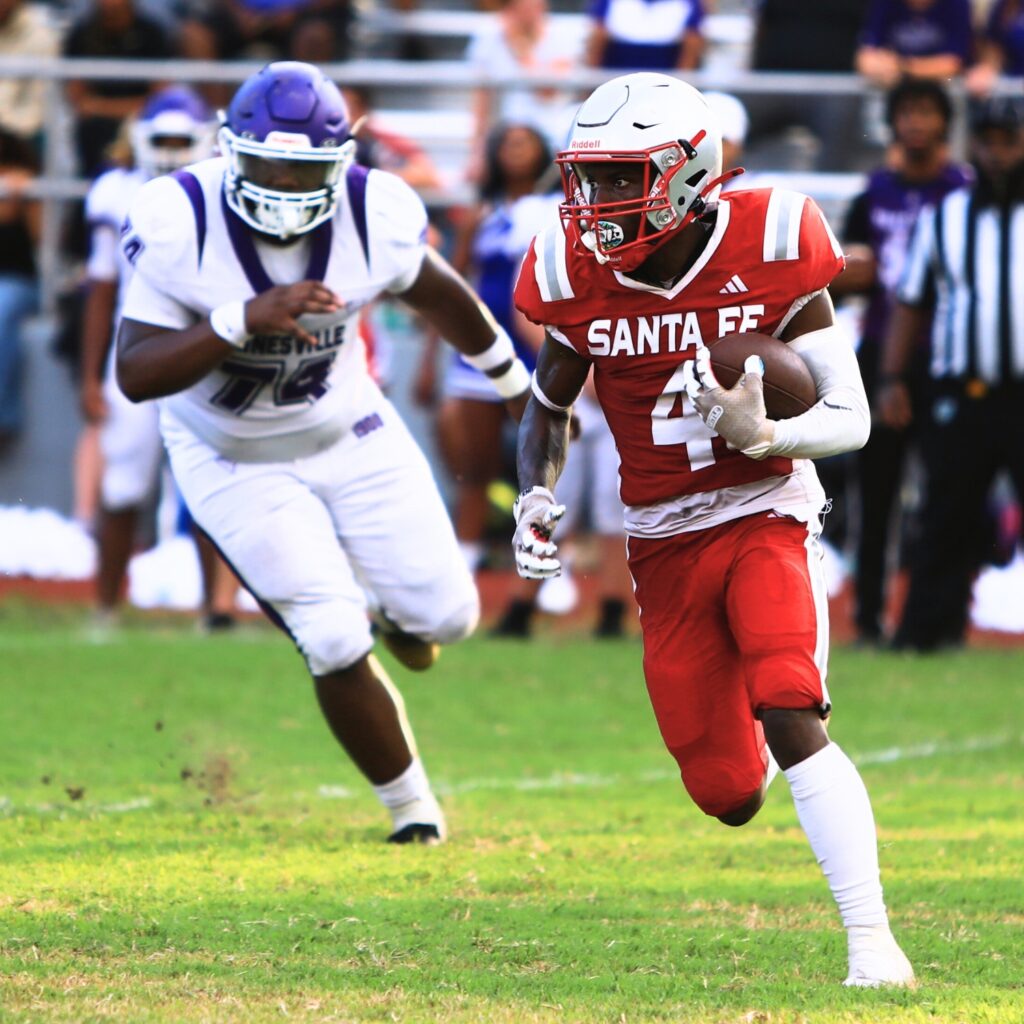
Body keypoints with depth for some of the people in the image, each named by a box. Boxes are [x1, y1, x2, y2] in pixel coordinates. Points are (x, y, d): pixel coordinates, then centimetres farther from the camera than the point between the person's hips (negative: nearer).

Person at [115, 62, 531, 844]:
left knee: (444, 616, 2)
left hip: (349, 434, 3)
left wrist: (516, 383, 18)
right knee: (337, 647, -11)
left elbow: (439, 294, 2)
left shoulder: (376, 217, -21)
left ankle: (394, 609, 42)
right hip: (236, 463, -3)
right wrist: (245, 321, -44)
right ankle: (410, 803, 14)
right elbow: (135, 376, -30)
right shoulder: (179, 224, -29)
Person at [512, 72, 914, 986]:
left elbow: (850, 419, -12)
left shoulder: (769, 254, -15)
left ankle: (871, 940, -20)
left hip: (765, 517, -3)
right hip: (665, 544, 3)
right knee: (730, 796, 2)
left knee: (792, 723, -26)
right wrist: (538, 497, -5)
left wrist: (761, 434, -31)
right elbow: (550, 405, 13)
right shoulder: (580, 275, -6)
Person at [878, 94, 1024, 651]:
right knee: (947, 521, 3)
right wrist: (891, 380, 4)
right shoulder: (942, 218, 13)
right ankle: (928, 630, 7)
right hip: (958, 396, 2)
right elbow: (910, 304, 14)